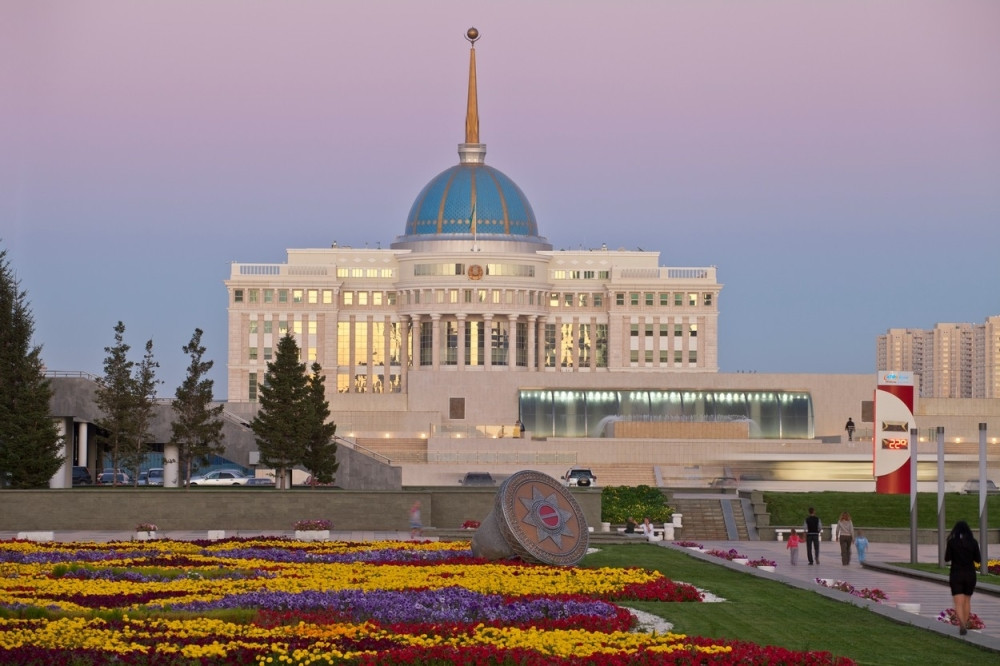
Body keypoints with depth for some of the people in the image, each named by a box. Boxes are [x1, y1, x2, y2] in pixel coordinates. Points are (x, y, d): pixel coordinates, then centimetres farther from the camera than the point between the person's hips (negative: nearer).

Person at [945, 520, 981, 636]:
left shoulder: (952, 542, -8)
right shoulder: (973, 542, -4)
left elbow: (947, 558, -3)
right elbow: (978, 559, 1)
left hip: (956, 575, -2)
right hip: (970, 574, 2)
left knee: (959, 603, -3)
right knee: (967, 601, 20)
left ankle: (962, 625, -23)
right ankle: (965, 625, 27)